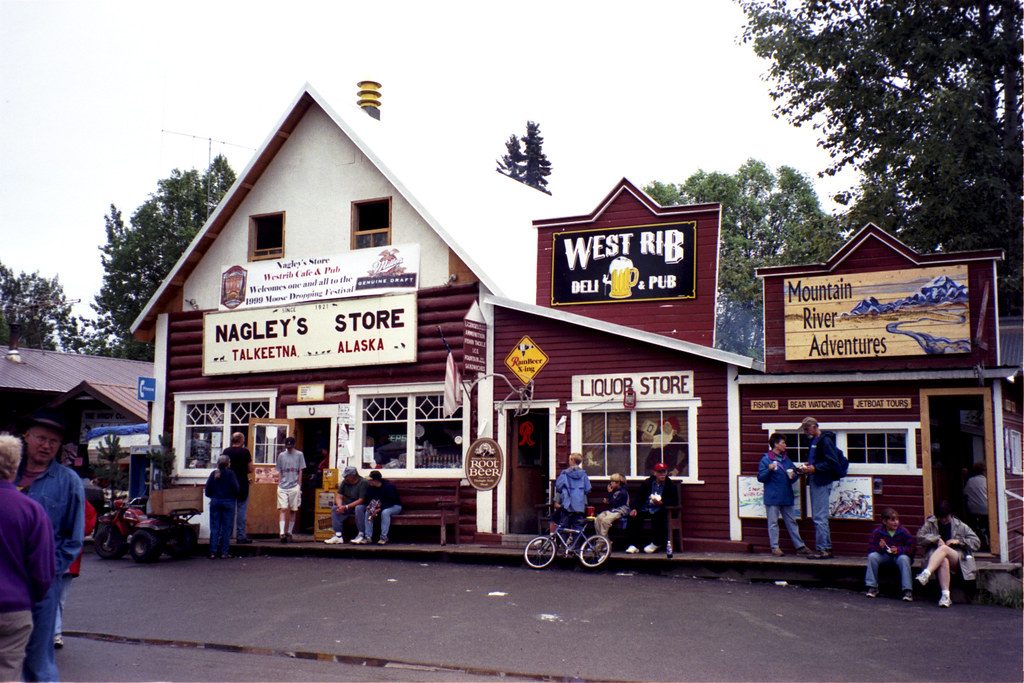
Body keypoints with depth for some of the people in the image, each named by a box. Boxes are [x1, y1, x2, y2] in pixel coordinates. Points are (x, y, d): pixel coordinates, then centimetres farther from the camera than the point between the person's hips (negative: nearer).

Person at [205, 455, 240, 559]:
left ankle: (213, 552, 1)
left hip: (215, 502, 3)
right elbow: (235, 488, -10)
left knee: (214, 528, 5)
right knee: (226, 528, 3)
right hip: (228, 502, -3)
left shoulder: (213, 474, 4)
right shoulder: (230, 473, -7)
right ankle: (224, 552, 2)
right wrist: (236, 497, 8)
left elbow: (208, 489, 4)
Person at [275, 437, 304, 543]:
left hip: (294, 487, -1)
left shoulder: (299, 455, 5)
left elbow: (300, 471, 5)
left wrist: (299, 485, -1)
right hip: (282, 487, 1)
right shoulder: (281, 455, 10)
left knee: (293, 510, 3)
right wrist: (279, 482, 4)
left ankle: (289, 532, 14)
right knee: (283, 509, -10)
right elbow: (279, 471, 15)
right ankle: (282, 533, -17)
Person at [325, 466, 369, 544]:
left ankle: (362, 536, -31)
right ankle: (338, 536, -19)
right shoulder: (345, 482, 6)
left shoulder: (363, 483, -15)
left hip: (360, 505, -6)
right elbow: (338, 496, 4)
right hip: (347, 506, 6)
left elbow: (361, 500, -22)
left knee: (359, 508, -38)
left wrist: (346, 507, -26)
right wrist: (340, 506, -19)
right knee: (334, 509, -16)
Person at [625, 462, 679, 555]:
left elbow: (674, 501, -4)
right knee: (633, 516, -24)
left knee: (657, 517, -37)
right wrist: (635, 508, -10)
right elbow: (639, 497, 7)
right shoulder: (647, 483, 13)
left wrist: (661, 502, -20)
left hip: (659, 510, -3)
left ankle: (656, 543, -16)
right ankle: (634, 545, -20)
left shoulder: (671, 485, 5)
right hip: (645, 509, 3)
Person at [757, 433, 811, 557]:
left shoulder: (786, 459, 14)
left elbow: (794, 472, 24)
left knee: (791, 521, 9)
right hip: (772, 498, -6)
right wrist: (769, 470, -24)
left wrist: (793, 475, 1)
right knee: (773, 523, 1)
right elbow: (760, 478, -7)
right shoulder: (766, 459, -4)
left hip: (786, 497, 6)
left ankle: (800, 546, 12)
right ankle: (775, 547, 8)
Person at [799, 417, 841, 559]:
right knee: (818, 517, 13)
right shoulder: (813, 440, 17)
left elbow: (833, 463, -18)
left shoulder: (825, 440, -12)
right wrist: (808, 467, 9)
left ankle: (822, 549, -6)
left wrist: (815, 468, -20)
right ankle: (827, 548, 19)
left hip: (822, 483, -10)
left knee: (820, 518, -9)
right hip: (814, 482, 10)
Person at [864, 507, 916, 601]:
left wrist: (898, 550, -26)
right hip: (884, 556, 2)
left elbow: (912, 547, -12)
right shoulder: (877, 531, -6)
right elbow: (870, 547, -7)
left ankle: (908, 591, -31)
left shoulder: (903, 532, -9)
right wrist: (879, 547, -29)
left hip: (899, 556, -2)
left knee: (903, 559, -35)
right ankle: (872, 587, -16)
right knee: (872, 556, -25)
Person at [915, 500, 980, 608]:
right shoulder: (930, 524, 16)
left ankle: (925, 574, -55)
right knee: (944, 561, -39)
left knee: (944, 548, -36)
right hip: (934, 556, 0)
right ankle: (945, 595, -48)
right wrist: (936, 539, -9)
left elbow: (976, 543, 12)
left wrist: (959, 541, -3)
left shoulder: (960, 526, 15)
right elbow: (920, 537, 4)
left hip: (956, 560, 0)